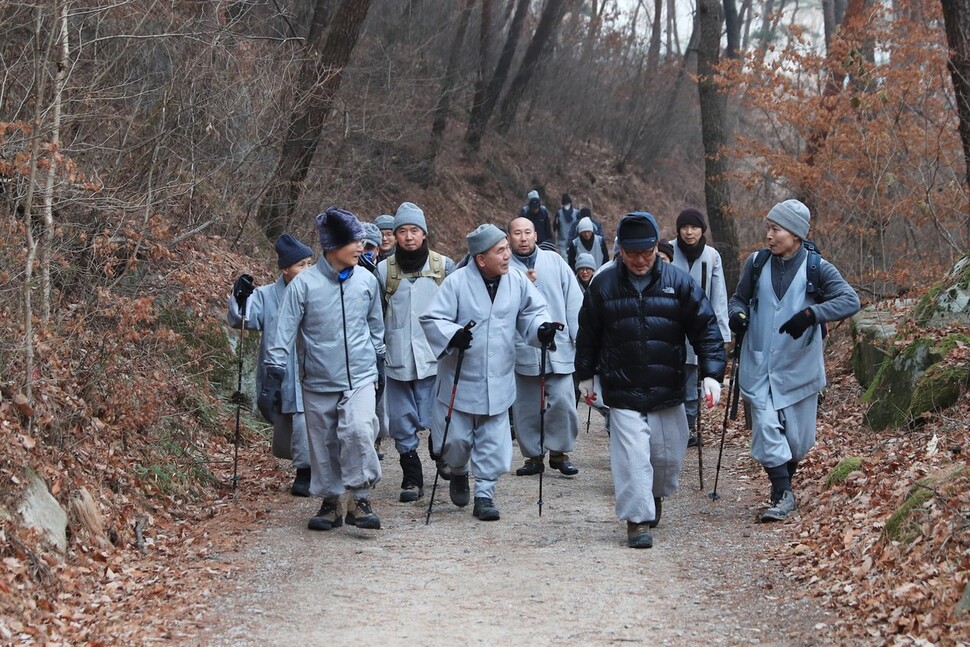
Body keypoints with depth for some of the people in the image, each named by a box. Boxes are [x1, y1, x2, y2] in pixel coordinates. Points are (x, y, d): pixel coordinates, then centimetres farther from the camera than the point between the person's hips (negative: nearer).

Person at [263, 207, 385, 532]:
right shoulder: (304, 283, -10)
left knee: (358, 431, -21)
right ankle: (330, 503, 25)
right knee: (323, 445, 9)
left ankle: (359, 499, -9)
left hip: (360, 378, 0)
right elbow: (285, 331, -7)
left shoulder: (367, 281, -1)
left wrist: (380, 364, 21)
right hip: (318, 383, 0)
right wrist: (273, 375, -10)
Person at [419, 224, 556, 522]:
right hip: (460, 380, -3)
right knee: (456, 438, 5)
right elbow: (431, 319, -12)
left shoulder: (517, 282, -1)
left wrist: (542, 329, -10)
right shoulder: (456, 282, -13)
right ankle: (458, 473, 36)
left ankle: (484, 494, 16)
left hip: (498, 382, 3)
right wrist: (453, 335, -31)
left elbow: (532, 312, 12)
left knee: (493, 442, 4)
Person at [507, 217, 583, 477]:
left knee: (562, 401, -6)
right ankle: (533, 455, 19)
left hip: (559, 347, 0)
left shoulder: (554, 261, 7)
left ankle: (559, 451, 11)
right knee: (526, 407, 6)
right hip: (522, 349, 0)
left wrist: (579, 336, 0)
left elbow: (573, 299, 5)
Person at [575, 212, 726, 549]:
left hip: (668, 391, 1)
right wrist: (585, 375, 14)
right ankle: (637, 519, 0)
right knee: (632, 456, -9)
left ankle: (655, 496, 40)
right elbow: (588, 333, 10)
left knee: (669, 455, 12)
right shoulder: (603, 284, -1)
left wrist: (712, 372, -9)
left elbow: (705, 328, -1)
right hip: (623, 393, -1)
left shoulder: (677, 281, -2)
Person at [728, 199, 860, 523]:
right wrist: (737, 314, -10)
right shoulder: (756, 263, 2)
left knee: (797, 439, 9)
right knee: (766, 429, -11)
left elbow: (851, 300, -18)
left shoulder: (817, 268, -7)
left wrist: (811, 313, -32)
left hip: (798, 366, -1)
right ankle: (783, 495, -2)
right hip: (758, 365, 1)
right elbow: (739, 298, 15)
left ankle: (784, 481, 36)